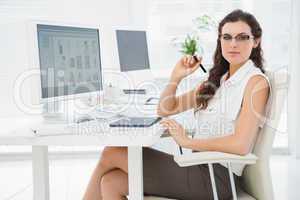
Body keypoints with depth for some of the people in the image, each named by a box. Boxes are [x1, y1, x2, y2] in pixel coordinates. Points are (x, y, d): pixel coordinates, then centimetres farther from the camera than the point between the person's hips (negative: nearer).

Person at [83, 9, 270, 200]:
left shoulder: (256, 81, -7)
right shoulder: (217, 80, 17)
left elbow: (241, 144, -21)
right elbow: (165, 109, 18)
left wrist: (187, 141, -14)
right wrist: (176, 76, 2)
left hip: (218, 176, -7)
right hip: (198, 169, 7)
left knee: (111, 154, -5)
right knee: (110, 182, -6)